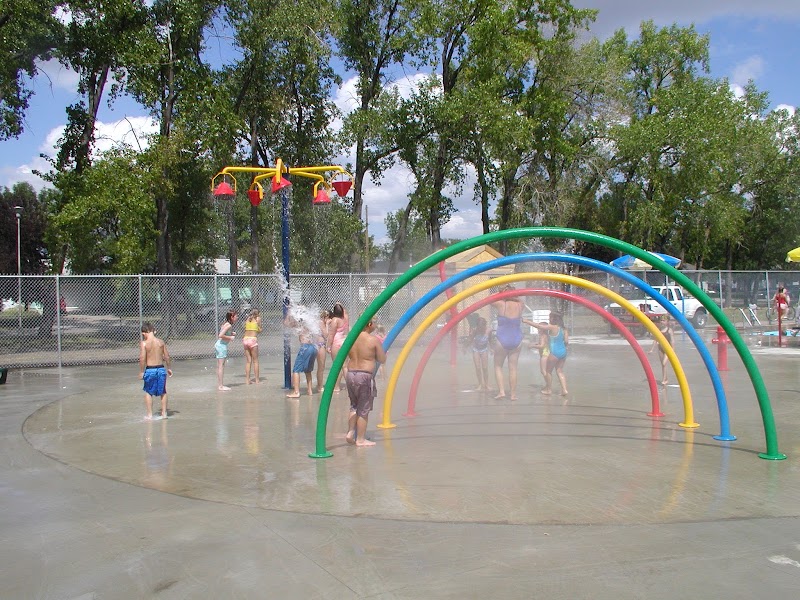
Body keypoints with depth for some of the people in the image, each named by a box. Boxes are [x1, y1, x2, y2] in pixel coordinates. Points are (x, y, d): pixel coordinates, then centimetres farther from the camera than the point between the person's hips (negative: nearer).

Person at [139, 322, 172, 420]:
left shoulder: (143, 343, -10)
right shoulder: (161, 342, 0)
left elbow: (142, 358, -14)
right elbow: (167, 357, 4)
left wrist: (141, 371, -3)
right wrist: (168, 368, 18)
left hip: (150, 370, -3)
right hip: (161, 368, 3)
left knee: (148, 392, 14)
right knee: (163, 392, 17)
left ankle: (149, 414, 15)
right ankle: (164, 413, 21)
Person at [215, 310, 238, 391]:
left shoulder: (225, 324, 12)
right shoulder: (229, 325, -17)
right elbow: (221, 335, -27)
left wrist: (231, 334, 10)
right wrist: (230, 337, -16)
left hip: (219, 345, 10)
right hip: (222, 346, -10)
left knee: (219, 366, 13)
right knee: (221, 366, -6)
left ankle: (219, 384, 19)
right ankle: (221, 386, -3)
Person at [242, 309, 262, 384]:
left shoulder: (247, 319, 16)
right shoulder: (258, 319, 5)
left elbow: (245, 329, 13)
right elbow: (259, 330, 9)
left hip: (245, 339, 4)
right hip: (253, 339, -4)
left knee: (248, 361, 10)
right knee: (255, 361, 4)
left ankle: (247, 380, 8)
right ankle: (257, 380, 7)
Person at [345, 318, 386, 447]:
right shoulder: (373, 340, -11)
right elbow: (382, 359, -3)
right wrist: (379, 349, 15)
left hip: (350, 373, 6)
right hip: (365, 375, -6)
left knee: (354, 406, 22)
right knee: (364, 409, 5)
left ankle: (350, 433, 16)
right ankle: (360, 439, 11)